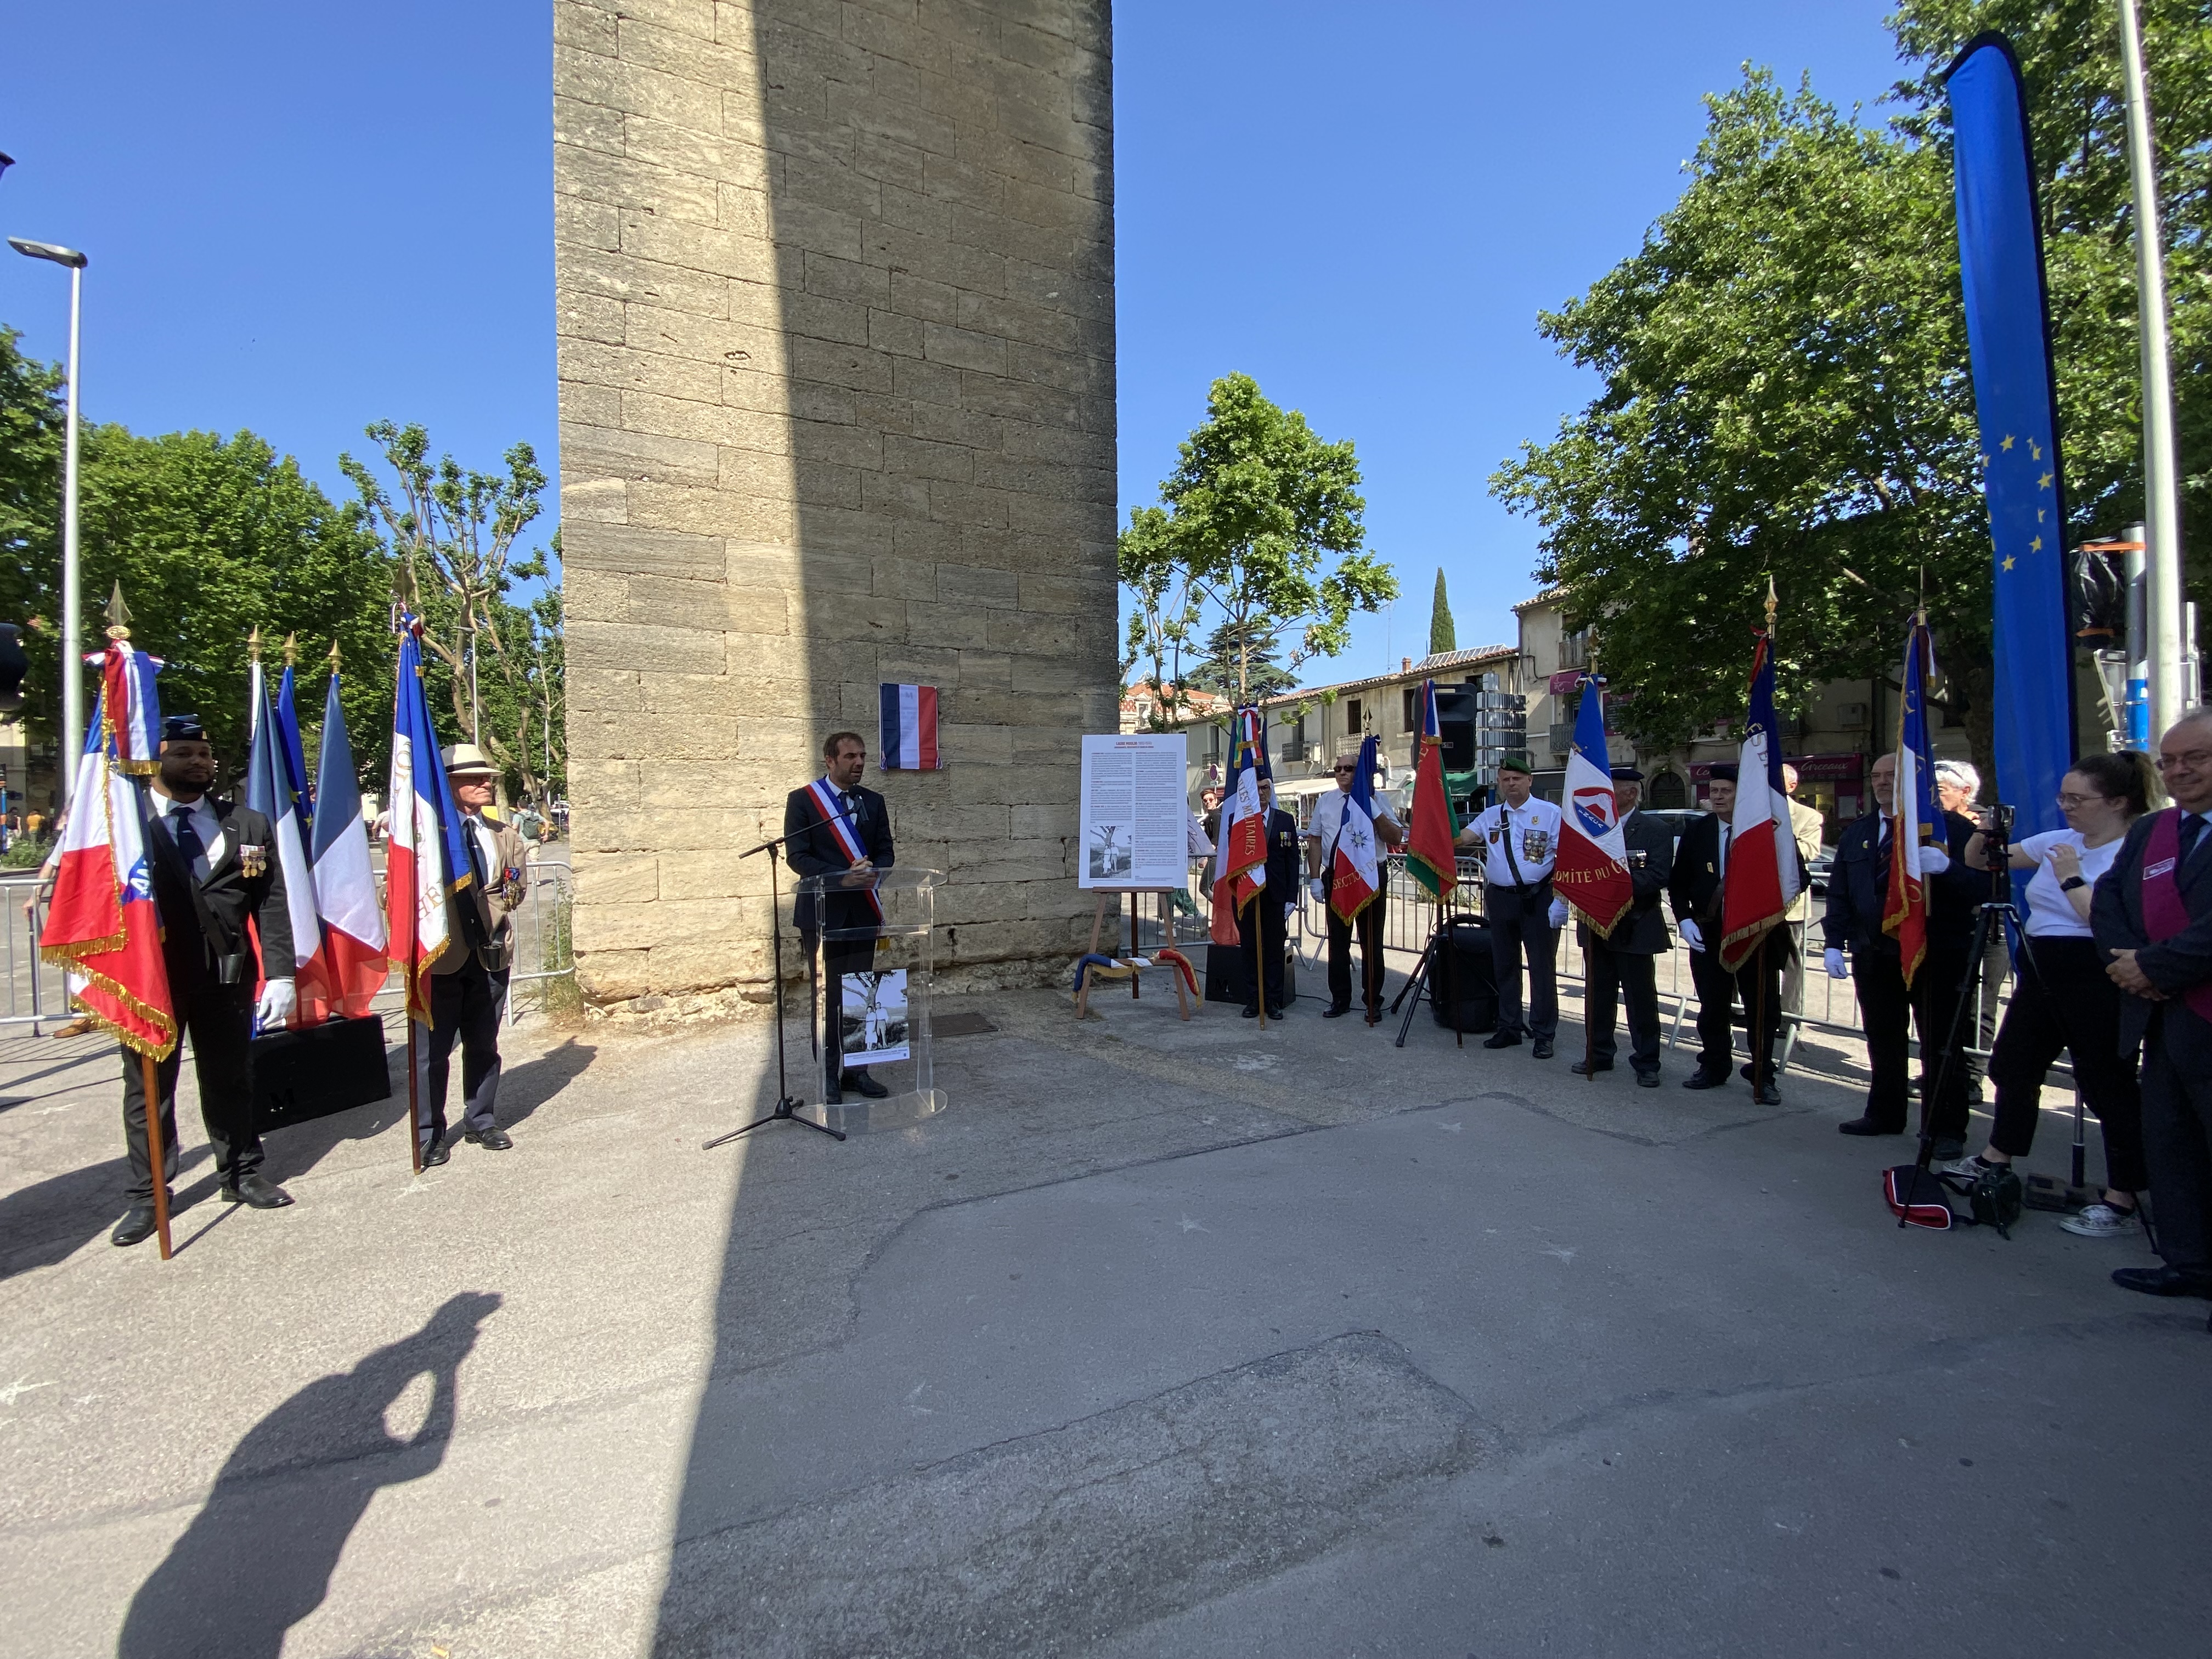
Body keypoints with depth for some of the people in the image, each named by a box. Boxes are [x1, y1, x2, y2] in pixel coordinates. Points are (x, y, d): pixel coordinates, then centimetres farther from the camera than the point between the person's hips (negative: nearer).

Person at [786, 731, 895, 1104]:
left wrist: (872, 871, -14)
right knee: (827, 996, 4)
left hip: (863, 911, 4)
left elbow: (885, 851, 9)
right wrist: (843, 876, -21)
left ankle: (856, 1069, 21)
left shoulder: (873, 801, 9)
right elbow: (797, 856, -10)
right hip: (823, 912, -4)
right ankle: (827, 1075, 16)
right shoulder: (802, 800, -4)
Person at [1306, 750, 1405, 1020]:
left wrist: (1377, 813, -22)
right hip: (1335, 878, 2)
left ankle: (1373, 1002, 20)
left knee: (1372, 942, 7)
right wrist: (1316, 878, 1)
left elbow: (1396, 839, -8)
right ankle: (1340, 1000, 22)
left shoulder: (1375, 800, -2)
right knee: (1337, 941, 10)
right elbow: (1314, 840, 7)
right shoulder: (1325, 802, 5)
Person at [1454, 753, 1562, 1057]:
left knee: (1542, 965, 0)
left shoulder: (1550, 813, -2)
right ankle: (1509, 1028, 26)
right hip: (1499, 898, 5)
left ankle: (1543, 1034, 12)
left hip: (1537, 898, -4)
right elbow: (1460, 838, 0)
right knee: (1504, 965, 13)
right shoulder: (1490, 815, 10)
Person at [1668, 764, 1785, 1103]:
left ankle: (1763, 1077, 19)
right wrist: (1685, 920, -4)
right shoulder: (1696, 832, 4)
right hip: (1708, 932, 3)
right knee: (1712, 1007, 11)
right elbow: (1678, 882, 8)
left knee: (1763, 1009, 6)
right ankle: (1714, 1068, 26)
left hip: (1757, 933, -2)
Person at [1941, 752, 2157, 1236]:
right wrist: (1986, 835, -6)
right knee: (2013, 1065, 16)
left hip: (2096, 982, -8)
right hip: (2042, 974, 8)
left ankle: (2121, 1201, 10)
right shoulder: (2058, 842, 9)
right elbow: (1979, 860, 13)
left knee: (2107, 1085, 0)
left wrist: (2071, 880, -17)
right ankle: (1996, 1157, 32)